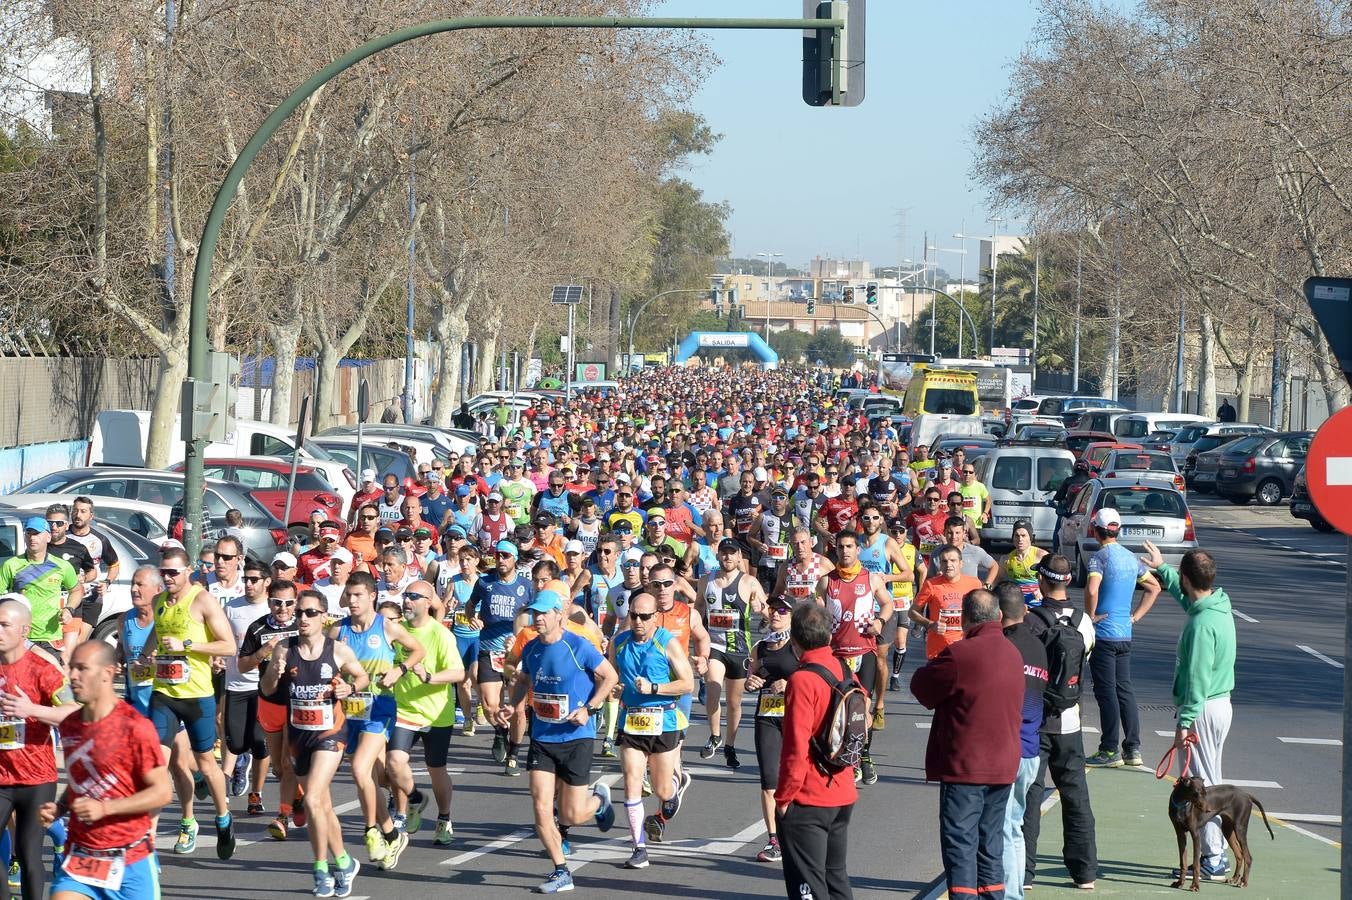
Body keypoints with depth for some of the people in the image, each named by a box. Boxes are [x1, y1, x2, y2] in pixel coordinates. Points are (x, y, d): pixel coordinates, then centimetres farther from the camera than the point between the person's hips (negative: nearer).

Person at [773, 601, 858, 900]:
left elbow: (796, 749, -20)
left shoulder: (802, 680, -19)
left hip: (807, 800, -7)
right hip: (844, 795, 7)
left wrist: (784, 797, -12)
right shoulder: (846, 671, 2)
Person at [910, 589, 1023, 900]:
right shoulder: (1013, 653, 8)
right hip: (1004, 765, 7)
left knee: (960, 842, -5)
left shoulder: (960, 654, -17)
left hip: (965, 766, -7)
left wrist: (931, 666, 13)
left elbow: (921, 687, -7)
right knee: (990, 840, 16)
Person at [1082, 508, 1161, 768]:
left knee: (1106, 692, -3)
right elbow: (1154, 587, 22)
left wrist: (1090, 617, -14)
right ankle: (1133, 749, 13)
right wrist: (1135, 616, 17)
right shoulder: (1131, 558, 11)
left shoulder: (1100, 557, -13)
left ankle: (1110, 751, 0)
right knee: (1125, 690, 12)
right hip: (1125, 634, 7)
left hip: (1103, 633, -7)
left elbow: (1092, 590, -30)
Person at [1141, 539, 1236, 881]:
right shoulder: (1219, 603, 5)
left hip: (1202, 709, -10)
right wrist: (1162, 568, 40)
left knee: (1200, 785, -4)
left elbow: (1197, 679, -25)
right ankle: (1217, 853, 23)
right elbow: (1186, 596, 30)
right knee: (1211, 782, 17)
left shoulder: (1201, 624, -24)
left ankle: (1212, 860, -2)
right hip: (1220, 702, 10)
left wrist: (1185, 722, -22)